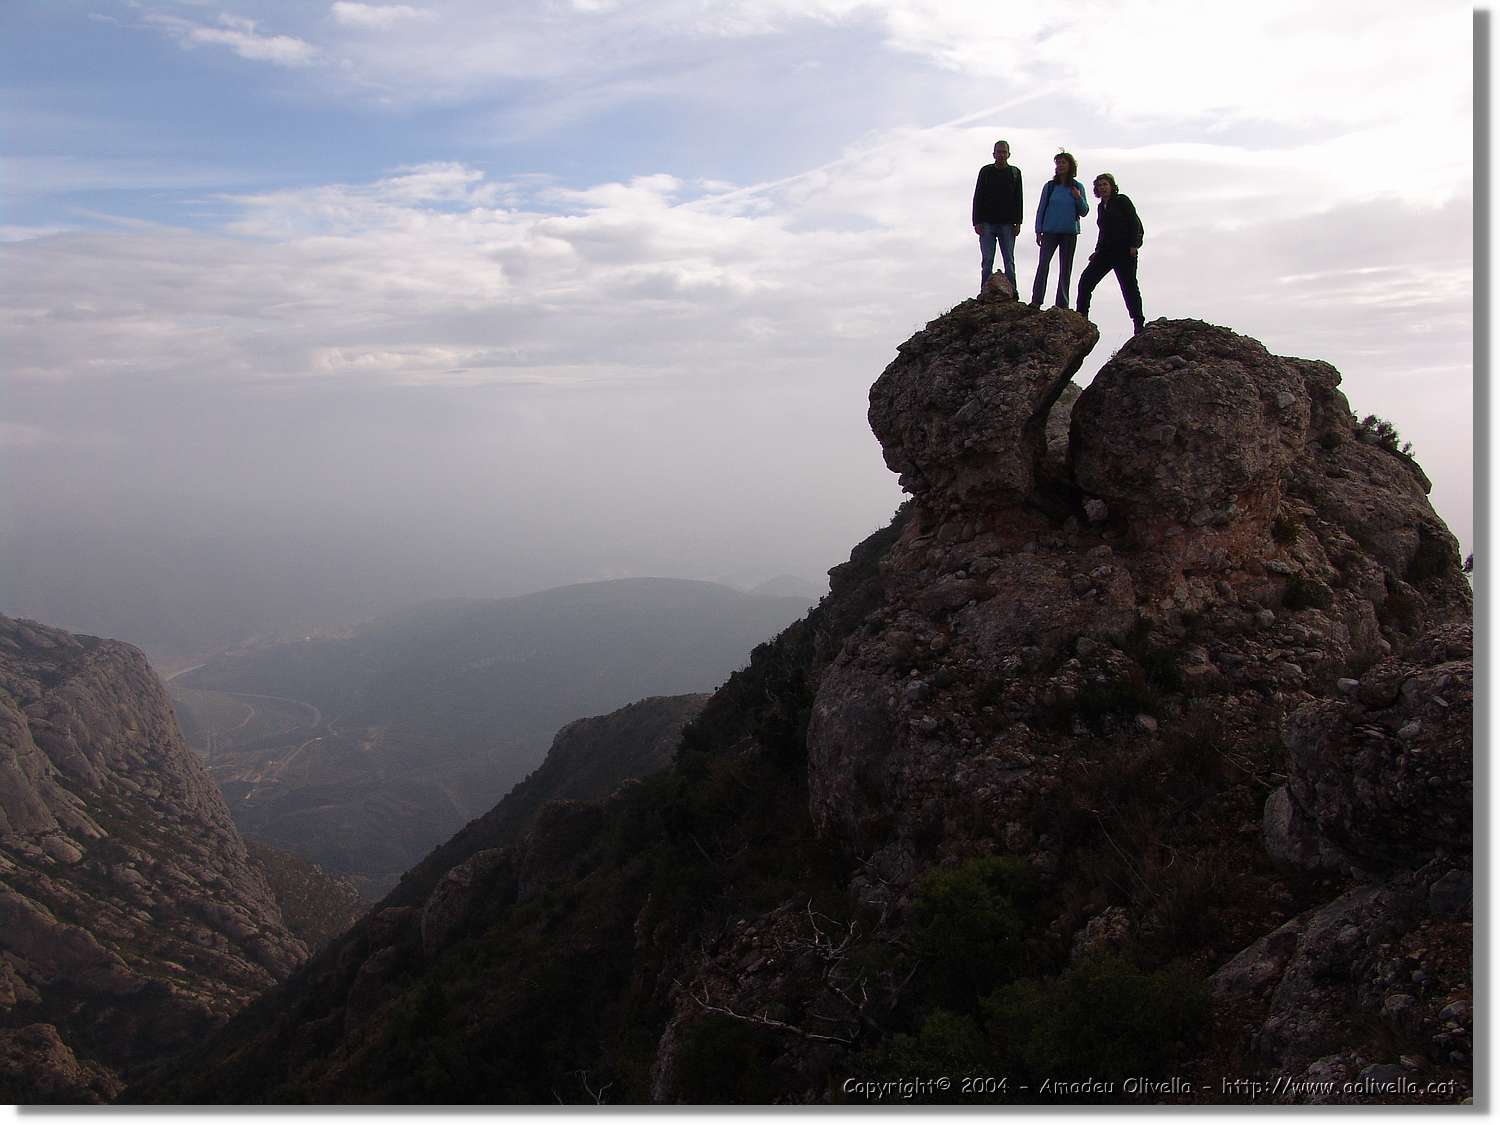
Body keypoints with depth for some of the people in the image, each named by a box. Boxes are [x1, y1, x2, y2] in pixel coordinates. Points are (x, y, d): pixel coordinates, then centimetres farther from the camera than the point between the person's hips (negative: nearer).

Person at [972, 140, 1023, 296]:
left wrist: (1017, 223, -2)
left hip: (1007, 224, 0)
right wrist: (977, 222, -4)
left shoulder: (1015, 172, 10)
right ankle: (985, 293, -2)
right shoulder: (985, 171, 8)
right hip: (987, 223, 0)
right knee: (987, 261, -3)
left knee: (1009, 261, -2)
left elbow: (1018, 199, 8)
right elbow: (977, 198, 6)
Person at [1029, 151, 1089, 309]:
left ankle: (1062, 304, 8)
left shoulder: (1077, 187, 6)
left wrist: (1078, 198, -10)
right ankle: (1036, 300, -15)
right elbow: (1041, 209, 6)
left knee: (1065, 268, 4)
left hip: (1070, 232, 1)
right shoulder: (1050, 186, 4)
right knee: (1043, 263, -14)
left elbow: (1084, 212, 8)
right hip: (1050, 231, -1)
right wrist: (1039, 231, 0)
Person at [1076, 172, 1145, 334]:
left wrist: (1134, 245, -17)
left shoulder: (1122, 201, -1)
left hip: (1124, 252, -7)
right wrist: (1097, 251, 15)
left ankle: (1139, 323, 0)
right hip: (1105, 252, 7)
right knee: (1085, 281, -5)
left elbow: (1135, 223, -7)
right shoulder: (1101, 206, 18)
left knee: (1129, 287, -5)